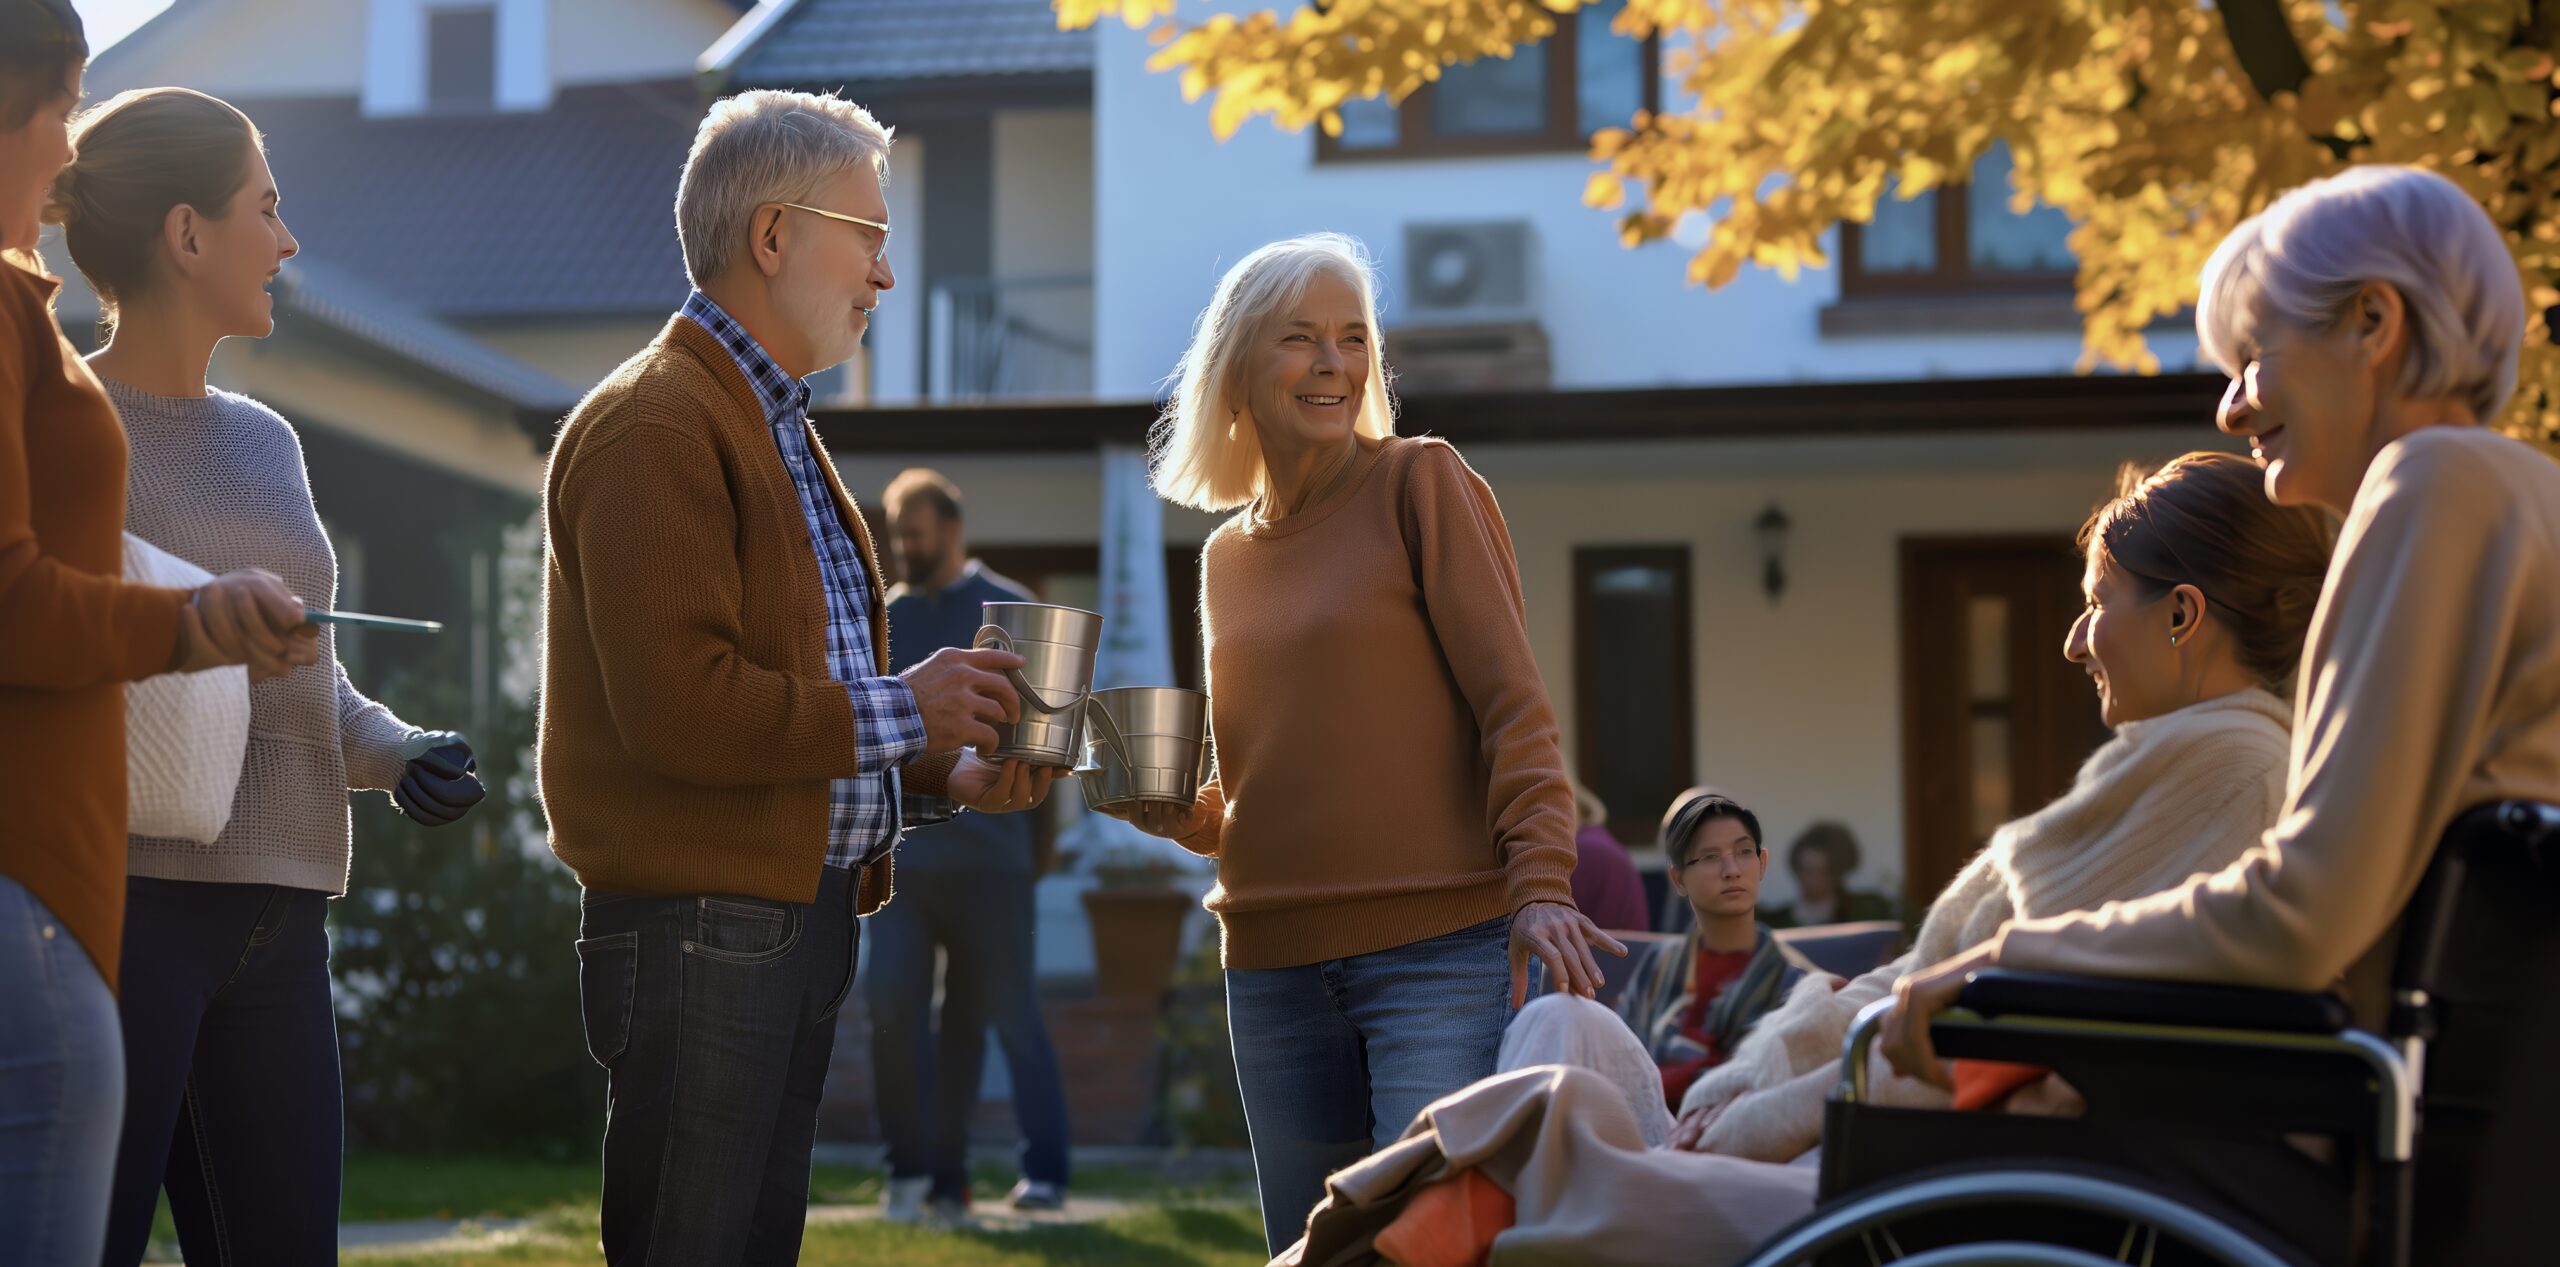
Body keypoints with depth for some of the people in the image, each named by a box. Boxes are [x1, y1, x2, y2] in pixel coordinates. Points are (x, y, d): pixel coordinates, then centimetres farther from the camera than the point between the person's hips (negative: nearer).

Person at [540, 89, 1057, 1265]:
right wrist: (896, 708, -13)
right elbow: (679, 705, -23)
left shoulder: (776, 429, 21)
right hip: (699, 930, -10)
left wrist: (944, 775, 10)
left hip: (800, 919, 10)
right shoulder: (654, 427, -12)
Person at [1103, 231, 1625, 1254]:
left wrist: (1541, 885, -19)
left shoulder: (1420, 483, -1)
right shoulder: (1227, 557, 16)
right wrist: (1175, 810, 2)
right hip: (1274, 965, 6)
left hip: (1440, 947, -6)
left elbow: (1511, 701, -7)